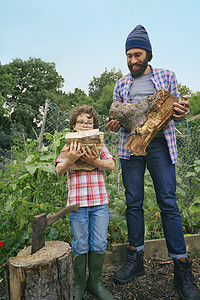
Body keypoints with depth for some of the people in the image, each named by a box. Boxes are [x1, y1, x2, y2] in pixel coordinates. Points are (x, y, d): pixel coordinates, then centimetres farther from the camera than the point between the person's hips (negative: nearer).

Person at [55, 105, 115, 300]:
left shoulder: (99, 146, 9)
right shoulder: (69, 147, 6)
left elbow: (111, 165, -4)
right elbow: (59, 169, -6)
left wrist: (94, 160, -23)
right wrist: (70, 159, -27)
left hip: (100, 201, 2)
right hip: (77, 202, -1)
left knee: (99, 244, 6)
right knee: (80, 245, 8)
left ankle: (95, 282, 28)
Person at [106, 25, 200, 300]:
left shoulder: (167, 76, 13)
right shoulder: (121, 84, 18)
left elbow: (176, 112, 11)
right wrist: (114, 125, -5)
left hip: (160, 144, -2)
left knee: (168, 203, -5)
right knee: (133, 203, 4)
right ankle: (135, 260, 19)